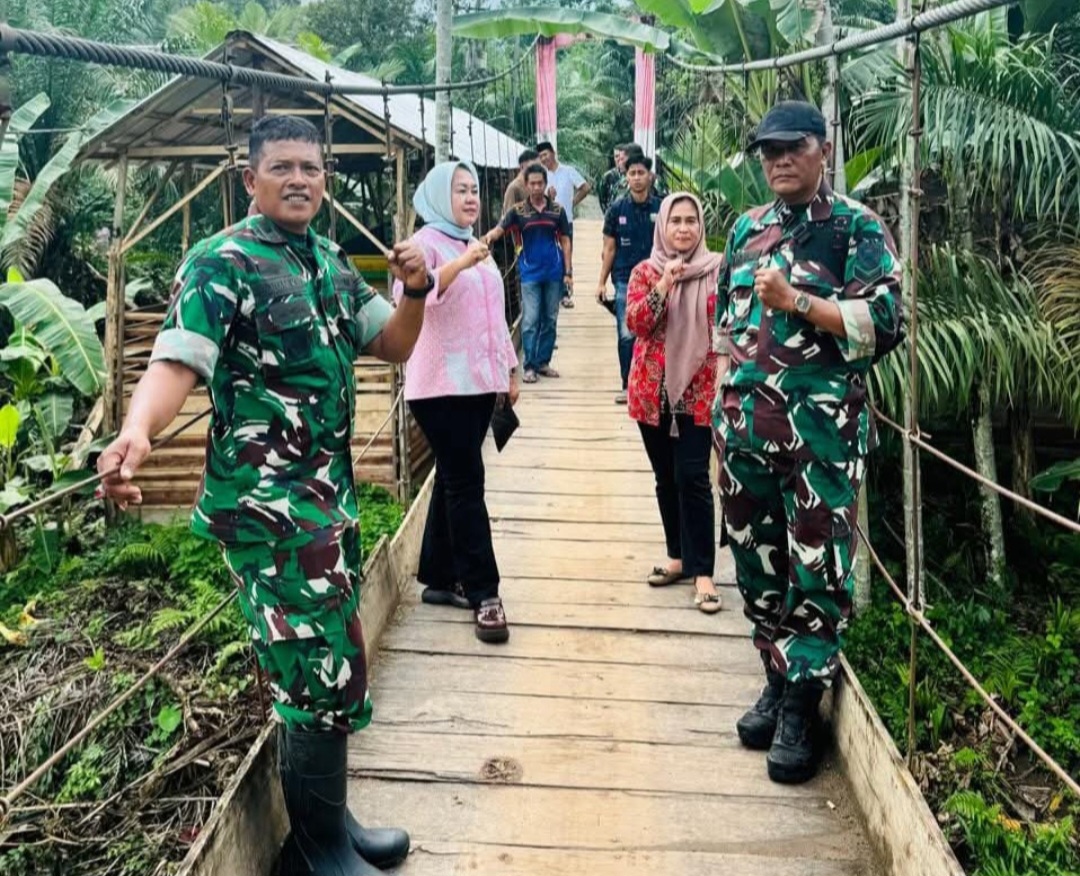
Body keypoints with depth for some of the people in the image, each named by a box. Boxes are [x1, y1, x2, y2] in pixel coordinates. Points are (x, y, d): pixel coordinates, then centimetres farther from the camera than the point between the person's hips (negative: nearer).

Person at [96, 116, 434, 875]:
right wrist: (136, 432, -44)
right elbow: (178, 361, -24)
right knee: (324, 672, -6)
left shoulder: (331, 261, 11)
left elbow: (394, 345, 13)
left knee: (328, 662, 17)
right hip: (266, 501, -8)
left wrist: (417, 290, -7)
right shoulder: (223, 263, -12)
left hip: (332, 490, 8)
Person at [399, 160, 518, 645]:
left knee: (454, 479, 12)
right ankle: (483, 593, -3)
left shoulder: (477, 246, 19)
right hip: (441, 384, -8)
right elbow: (407, 294, -26)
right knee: (466, 483, -8)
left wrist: (509, 368, 22)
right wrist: (460, 263, -33)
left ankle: (439, 577, 21)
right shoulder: (426, 243, -7)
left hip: (480, 381, 8)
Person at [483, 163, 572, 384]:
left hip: (553, 273, 2)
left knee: (550, 320, 9)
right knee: (530, 320, -4)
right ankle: (529, 366, 1)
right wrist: (489, 236, -39)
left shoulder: (557, 210, 2)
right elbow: (500, 229, -14)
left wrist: (567, 272, 0)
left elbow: (565, 241, 5)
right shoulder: (518, 211, -2)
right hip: (530, 274, -2)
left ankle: (543, 362, 19)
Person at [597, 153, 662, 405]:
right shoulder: (617, 209, 1)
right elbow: (610, 248, 5)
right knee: (627, 335, 3)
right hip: (625, 281, 0)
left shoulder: (661, 208, 0)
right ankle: (628, 386, 13)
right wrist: (602, 282, 2)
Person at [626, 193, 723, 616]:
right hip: (653, 388, 3)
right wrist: (662, 287, -21)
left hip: (698, 388, -3)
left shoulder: (716, 269, 1)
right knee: (666, 479, 11)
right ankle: (678, 556, 25)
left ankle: (702, 572, -4)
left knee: (693, 478, -9)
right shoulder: (645, 272, 5)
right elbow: (635, 323, -8)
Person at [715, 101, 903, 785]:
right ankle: (778, 682, 28)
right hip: (745, 424, 6)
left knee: (817, 568, -1)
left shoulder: (858, 229, -3)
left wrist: (794, 300, -17)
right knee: (757, 561, 12)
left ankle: (801, 707, 11)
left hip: (823, 429, -5)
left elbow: (886, 322, -13)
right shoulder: (747, 229, 14)